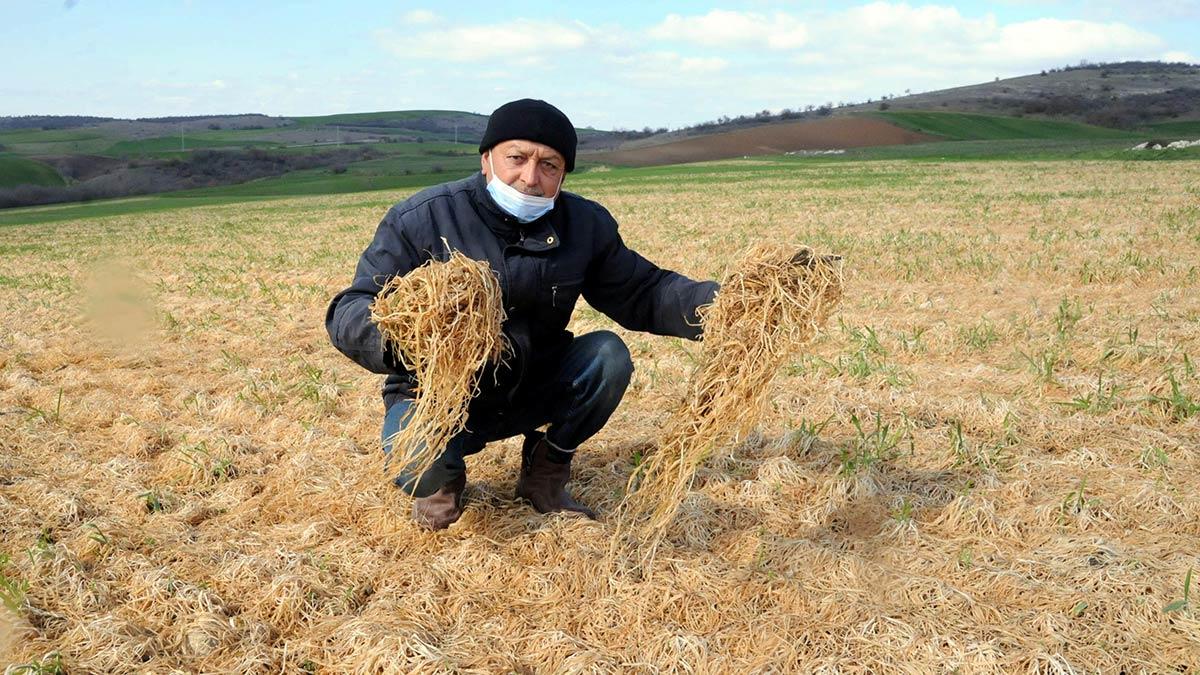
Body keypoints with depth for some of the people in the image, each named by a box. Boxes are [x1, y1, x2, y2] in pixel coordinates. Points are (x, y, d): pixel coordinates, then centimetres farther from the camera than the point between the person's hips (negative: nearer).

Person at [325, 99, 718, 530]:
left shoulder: (586, 224, -4)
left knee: (609, 354, -21)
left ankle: (545, 474, 3)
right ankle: (443, 480, 8)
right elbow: (347, 314, -18)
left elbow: (643, 293, 1)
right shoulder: (422, 219, -16)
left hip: (532, 392, 4)